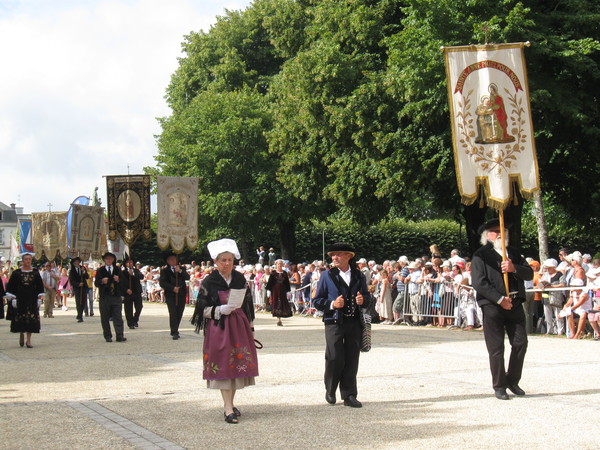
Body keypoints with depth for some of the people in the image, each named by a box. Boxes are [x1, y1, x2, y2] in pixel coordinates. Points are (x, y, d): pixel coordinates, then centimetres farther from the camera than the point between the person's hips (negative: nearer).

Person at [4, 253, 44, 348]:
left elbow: (40, 286, 8)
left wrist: (40, 298, 1)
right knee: (20, 318, 1)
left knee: (31, 319, -2)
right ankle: (21, 334, 28)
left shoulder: (35, 272, 5)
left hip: (32, 299, 1)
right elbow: (10, 286, 1)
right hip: (19, 299, -1)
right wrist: (12, 298, -6)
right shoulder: (16, 273, 0)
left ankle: (28, 340, 4)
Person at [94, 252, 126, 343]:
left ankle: (120, 336, -8)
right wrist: (102, 281, -19)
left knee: (118, 317, -5)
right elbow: (96, 283, 1)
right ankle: (108, 336, 9)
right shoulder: (100, 270, 8)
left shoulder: (117, 269, 13)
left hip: (116, 297, 1)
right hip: (104, 297, -1)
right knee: (105, 318, 2)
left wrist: (118, 280, -11)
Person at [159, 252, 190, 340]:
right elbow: (162, 283, -3)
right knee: (173, 313, -12)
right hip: (170, 295, -3)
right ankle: (174, 332, -11)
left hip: (181, 294, 3)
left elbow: (187, 277, -3)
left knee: (179, 313, 5)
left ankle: (174, 331, 17)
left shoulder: (181, 269, 11)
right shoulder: (164, 270, 4)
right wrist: (172, 288, -13)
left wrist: (180, 271, -18)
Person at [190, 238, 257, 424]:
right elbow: (202, 309, -3)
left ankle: (230, 403, 20)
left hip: (239, 327, 4)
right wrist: (220, 310, -19)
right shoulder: (209, 282, -4)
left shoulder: (240, 279, 6)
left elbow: (247, 304, 12)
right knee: (223, 367, -7)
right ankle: (228, 409, -7)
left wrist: (250, 329, 12)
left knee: (237, 365, 6)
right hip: (219, 328, -4)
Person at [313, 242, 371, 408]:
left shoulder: (359, 276, 11)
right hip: (334, 323, -3)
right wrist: (332, 304, -15)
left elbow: (367, 296, 19)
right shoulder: (327, 275, 3)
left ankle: (349, 395, 11)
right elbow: (317, 301, 3)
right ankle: (330, 391, 18)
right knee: (335, 359, -4)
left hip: (354, 324, 3)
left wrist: (363, 300, -5)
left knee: (352, 360, 3)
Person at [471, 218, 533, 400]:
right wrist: (500, 299, -14)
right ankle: (499, 387, 8)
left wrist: (514, 268, -10)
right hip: (492, 305, -5)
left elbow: (529, 274, 11)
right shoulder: (481, 255, 1)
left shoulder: (513, 253, 19)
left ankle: (512, 380, 20)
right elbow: (479, 283, -9)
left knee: (520, 343, 3)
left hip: (515, 304, 5)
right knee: (496, 348, -1)